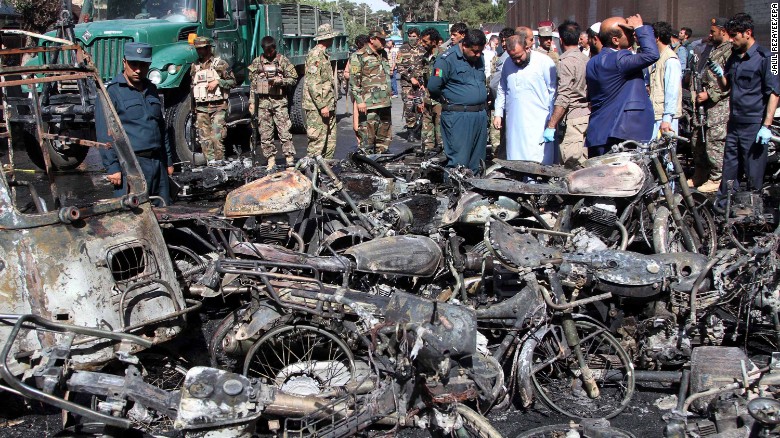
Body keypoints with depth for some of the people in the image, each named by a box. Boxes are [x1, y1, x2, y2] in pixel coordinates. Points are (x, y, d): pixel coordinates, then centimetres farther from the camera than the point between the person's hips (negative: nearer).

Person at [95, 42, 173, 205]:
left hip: (157, 163, 7)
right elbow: (105, 135, -11)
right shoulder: (111, 91, -5)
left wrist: (168, 160, 21)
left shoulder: (151, 89, 17)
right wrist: (112, 168, -16)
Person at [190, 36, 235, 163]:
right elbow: (192, 87, 21)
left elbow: (232, 81, 2)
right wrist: (193, 108, 15)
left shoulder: (220, 63, 2)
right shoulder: (194, 66, 15)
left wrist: (217, 81, -13)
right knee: (204, 139, 2)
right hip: (201, 108, 5)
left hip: (218, 106, -4)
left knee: (217, 138, -11)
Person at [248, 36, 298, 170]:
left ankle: (290, 158, -4)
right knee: (265, 133, 2)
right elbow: (253, 84, 13)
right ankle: (271, 160, 9)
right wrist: (252, 102, 7)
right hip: (263, 101, 2)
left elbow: (294, 79, 5)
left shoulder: (283, 60, 5)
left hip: (279, 100, -2)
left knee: (284, 131, -8)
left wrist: (280, 81, -12)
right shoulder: (257, 62, 11)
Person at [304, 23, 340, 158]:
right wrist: (322, 105, -22)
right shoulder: (315, 55, -13)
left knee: (330, 141, 11)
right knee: (318, 141, -10)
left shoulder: (324, 54, 19)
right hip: (317, 107, -10)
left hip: (327, 105, 10)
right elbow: (312, 83, -20)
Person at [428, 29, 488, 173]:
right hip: (458, 116, -7)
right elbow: (433, 87, -14)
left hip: (480, 115, 7)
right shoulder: (447, 60, -12)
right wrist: (447, 101, -1)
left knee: (477, 160, 12)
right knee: (459, 160, -8)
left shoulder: (479, 59, 12)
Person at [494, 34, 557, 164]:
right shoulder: (507, 65, 11)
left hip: (537, 125, -5)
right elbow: (502, 90, 23)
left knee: (537, 165, -10)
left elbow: (553, 93, -4)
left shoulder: (545, 62, -6)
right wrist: (498, 114, 17)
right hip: (514, 123, 5)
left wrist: (551, 122, -7)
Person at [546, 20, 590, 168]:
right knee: (584, 164, 10)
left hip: (573, 118, -8)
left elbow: (563, 98, -17)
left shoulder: (566, 61, -11)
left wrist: (551, 126, -15)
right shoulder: (586, 59, 11)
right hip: (587, 115, 8)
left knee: (571, 164, -9)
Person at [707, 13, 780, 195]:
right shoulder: (734, 57, 12)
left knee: (754, 175, -1)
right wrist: (720, 74, -3)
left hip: (754, 126, -7)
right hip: (734, 124, 7)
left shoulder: (764, 57, -9)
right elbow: (725, 87, 20)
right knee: (729, 170, 11)